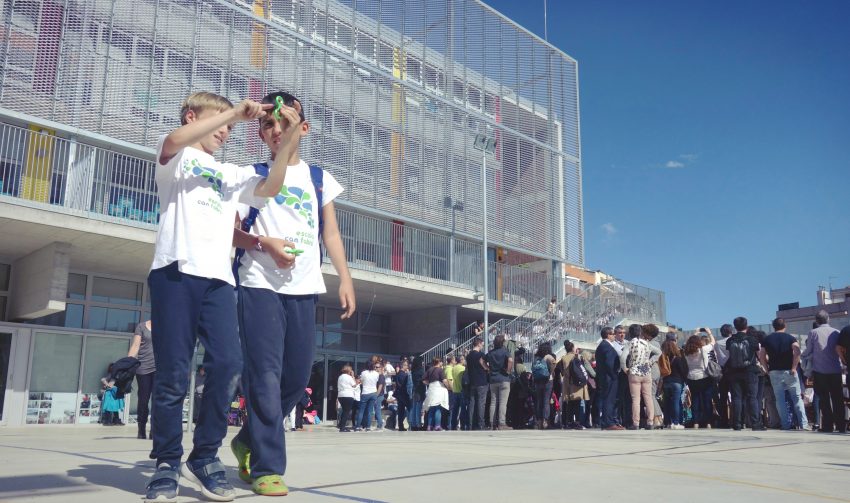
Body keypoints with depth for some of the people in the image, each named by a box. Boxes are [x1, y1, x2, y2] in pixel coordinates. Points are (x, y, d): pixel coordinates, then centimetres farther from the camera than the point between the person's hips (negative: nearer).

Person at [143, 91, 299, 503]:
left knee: (227, 364, -9)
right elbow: (175, 140, -12)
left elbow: (270, 188, 9)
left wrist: (288, 141, -1)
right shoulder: (174, 158, 14)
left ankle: (205, 456, 5)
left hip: (218, 277, 4)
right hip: (175, 270, -4)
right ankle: (167, 464, 9)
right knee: (172, 372, -4)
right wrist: (236, 110, -9)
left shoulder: (231, 174, 27)